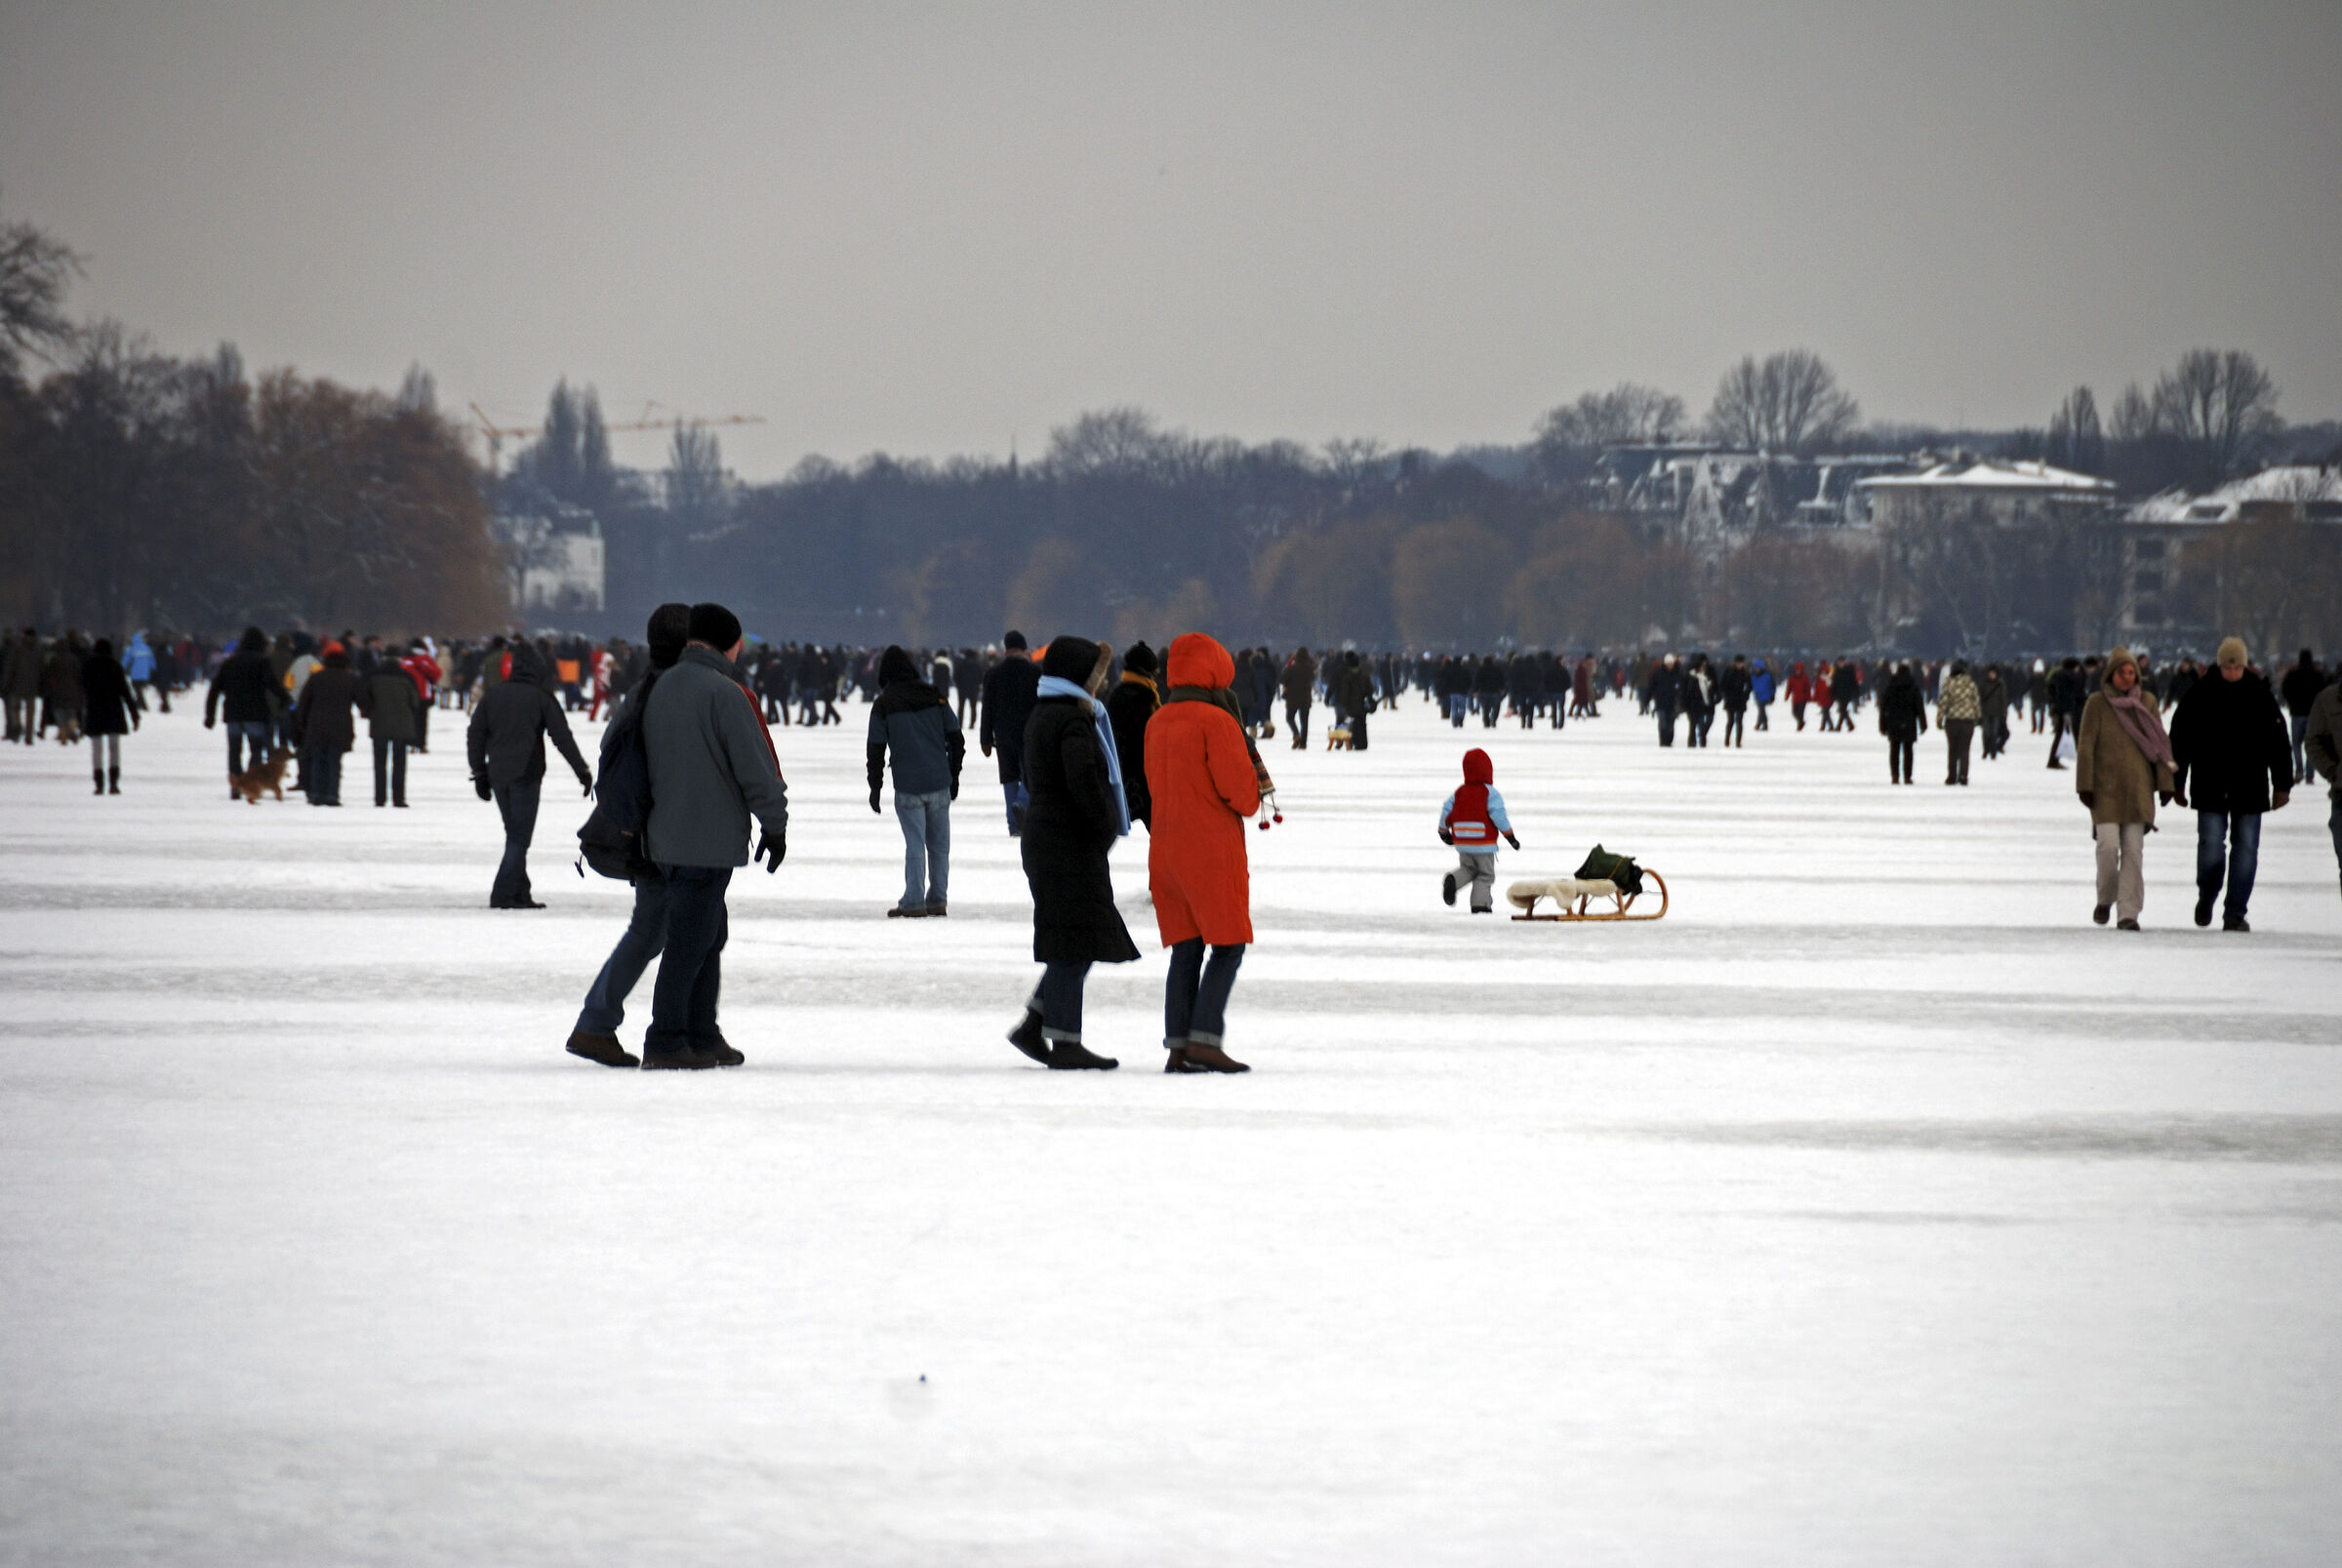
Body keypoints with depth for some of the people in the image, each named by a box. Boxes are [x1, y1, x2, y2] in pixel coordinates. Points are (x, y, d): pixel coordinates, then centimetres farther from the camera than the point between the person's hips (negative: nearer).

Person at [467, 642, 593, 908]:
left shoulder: (494, 694, 8)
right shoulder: (541, 696, -4)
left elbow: (475, 733, 10)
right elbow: (562, 736, -4)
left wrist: (479, 773, 17)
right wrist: (582, 771, 3)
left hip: (498, 774, 5)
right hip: (525, 774, -5)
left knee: (515, 834, 14)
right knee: (520, 837, -2)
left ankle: (520, 894, 14)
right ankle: (503, 894, -10)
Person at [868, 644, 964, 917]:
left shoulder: (884, 704, -5)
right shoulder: (935, 696, 4)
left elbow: (876, 749, -5)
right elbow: (956, 739, 7)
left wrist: (875, 786, 4)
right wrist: (954, 775, 18)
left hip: (907, 786, -3)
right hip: (939, 782, 3)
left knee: (914, 843, 1)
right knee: (939, 843, 10)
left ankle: (913, 902, -1)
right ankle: (938, 900, 13)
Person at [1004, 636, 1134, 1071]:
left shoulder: (1042, 716, 15)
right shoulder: (1074, 720, -15)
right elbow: (1083, 779, -25)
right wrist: (1107, 826, -13)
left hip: (1044, 836, 10)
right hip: (1071, 844, -10)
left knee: (1075, 944, 14)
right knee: (1074, 941, -7)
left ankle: (1032, 1025, 13)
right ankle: (1065, 1042, -5)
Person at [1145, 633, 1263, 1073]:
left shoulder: (1157, 724, 11)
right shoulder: (1216, 721, -12)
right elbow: (1238, 786, -17)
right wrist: (1251, 799, 8)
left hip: (1166, 850, 7)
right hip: (1213, 850, -7)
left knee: (1185, 950, 8)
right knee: (1227, 946, -1)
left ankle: (1177, 1047, 2)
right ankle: (1205, 1039, -12)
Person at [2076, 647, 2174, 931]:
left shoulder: (2146, 702, 7)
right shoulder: (2097, 703, -1)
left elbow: (2160, 743, 10)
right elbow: (2085, 745, -2)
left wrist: (2165, 782, 4)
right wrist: (2085, 785, -8)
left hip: (2138, 788, 2)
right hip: (2106, 787, -2)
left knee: (2133, 850, -4)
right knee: (2108, 846, -12)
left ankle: (2128, 913, -1)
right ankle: (2105, 899, 14)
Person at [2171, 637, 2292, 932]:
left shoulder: (2261, 695, 4)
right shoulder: (2199, 695, 1)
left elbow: (2278, 742, 8)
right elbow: (2179, 741, 6)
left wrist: (2282, 785, 6)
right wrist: (2176, 784, 5)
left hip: (2250, 790, 1)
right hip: (2210, 789, -1)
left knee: (2246, 848, -1)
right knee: (2211, 846, -7)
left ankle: (2235, 913, 6)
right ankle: (2206, 897, 20)